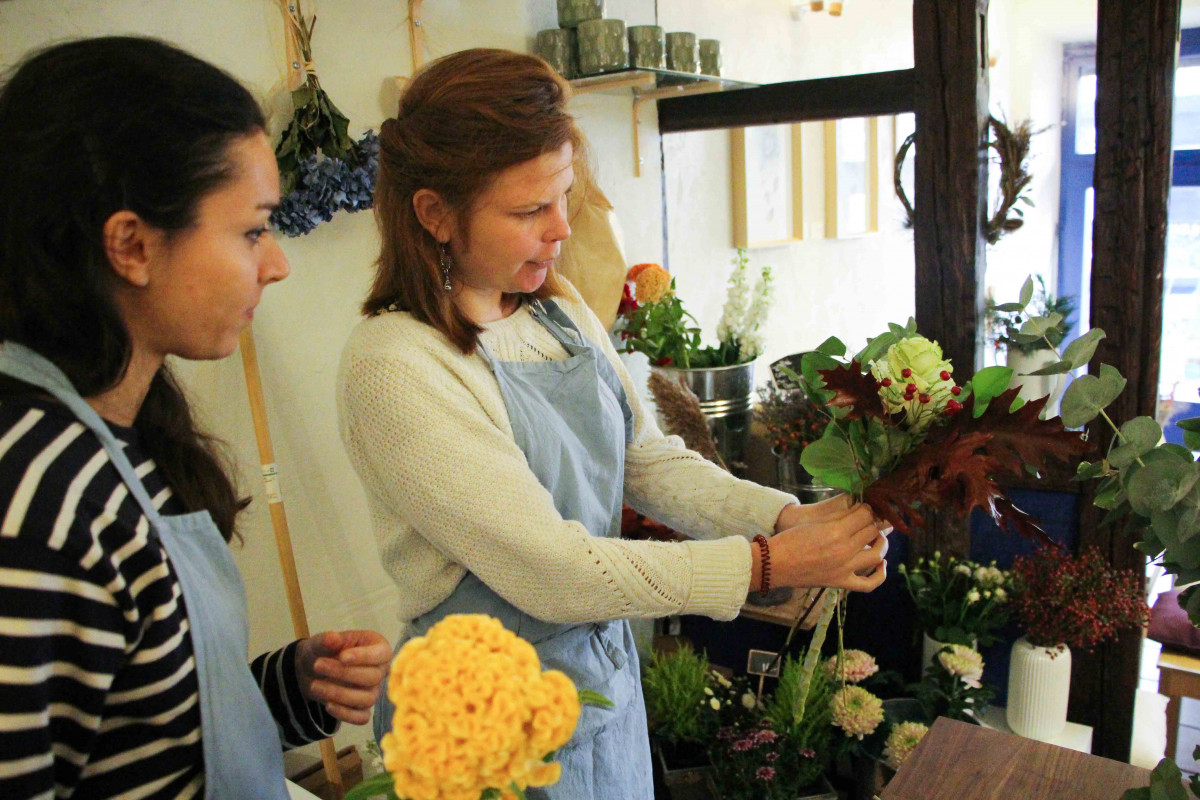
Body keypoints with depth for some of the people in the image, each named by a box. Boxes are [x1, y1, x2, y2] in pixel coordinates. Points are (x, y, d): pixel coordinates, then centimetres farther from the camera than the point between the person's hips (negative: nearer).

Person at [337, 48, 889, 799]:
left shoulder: (557, 304, 0)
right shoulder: (393, 365, -24)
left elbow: (649, 458, 0)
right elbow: (552, 573, -26)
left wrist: (787, 516, -15)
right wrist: (771, 563, -24)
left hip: (607, 672, 7)